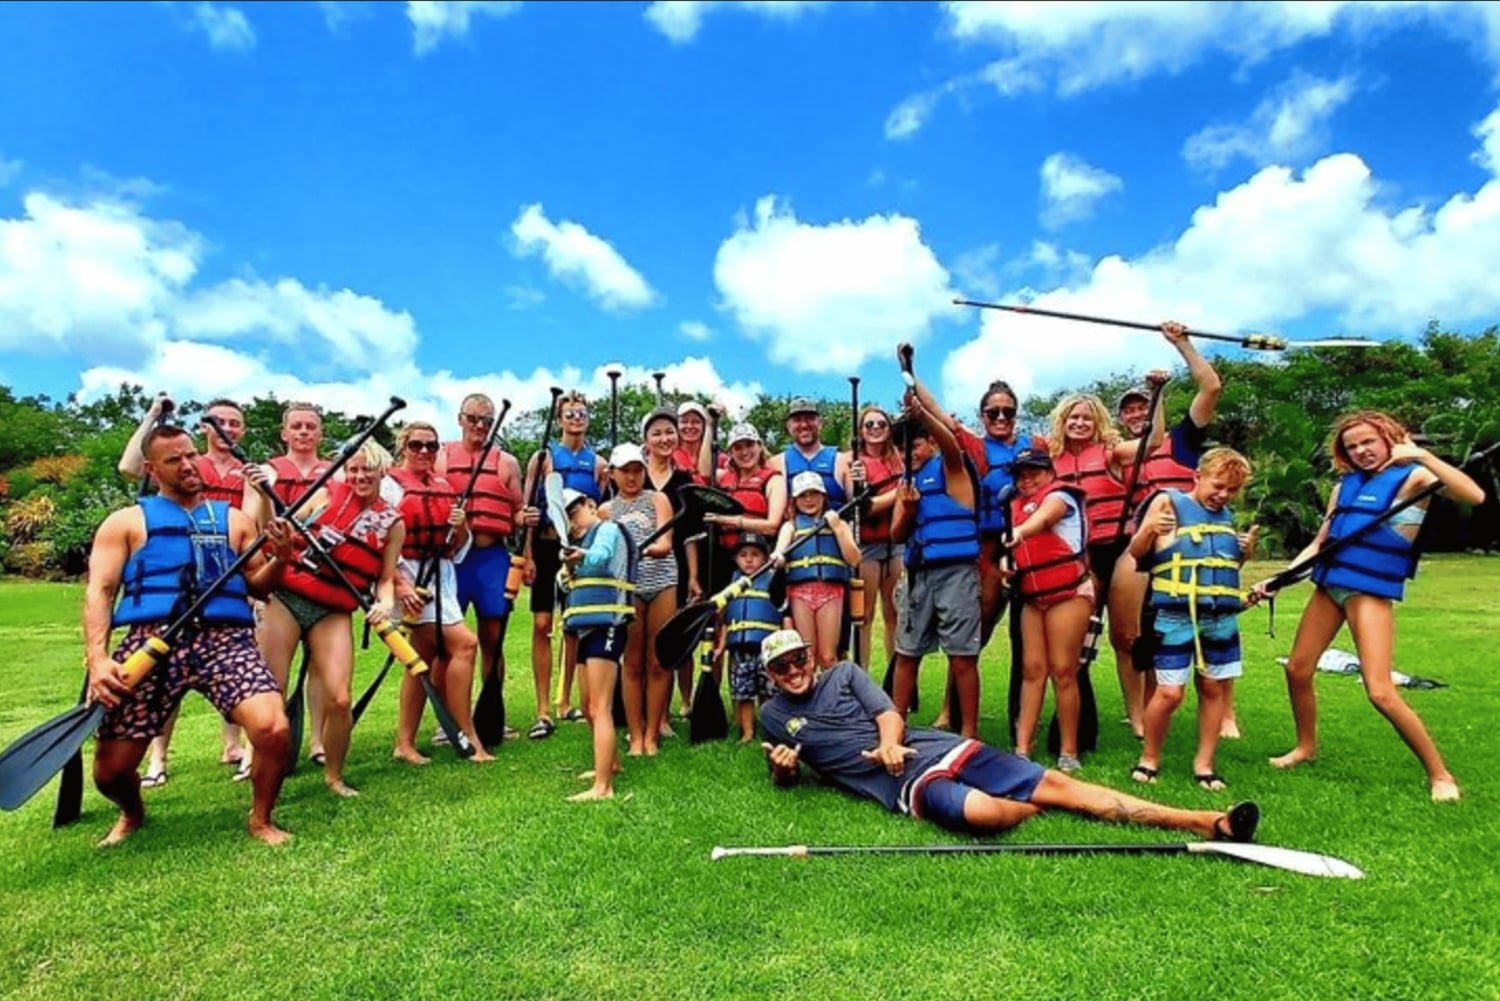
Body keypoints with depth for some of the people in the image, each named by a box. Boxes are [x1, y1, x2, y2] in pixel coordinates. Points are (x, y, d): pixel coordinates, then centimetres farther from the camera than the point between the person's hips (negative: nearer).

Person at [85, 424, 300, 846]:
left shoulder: (234, 519, 20)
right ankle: (132, 814, 39)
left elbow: (258, 586, 17)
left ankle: (261, 819, 7)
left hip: (226, 640, 0)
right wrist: (97, 659, -10)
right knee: (111, 769, 0)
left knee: (274, 730, -22)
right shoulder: (126, 522, 14)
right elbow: (99, 591, 5)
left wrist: (280, 559, -6)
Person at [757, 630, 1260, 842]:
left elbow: (891, 715, 5)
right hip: (908, 784, -3)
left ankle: (1207, 822, -11)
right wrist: (784, 768, -7)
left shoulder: (843, 674, 14)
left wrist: (889, 743, -19)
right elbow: (786, 779, 19)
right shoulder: (774, 716, 12)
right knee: (982, 810, -37)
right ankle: (1043, 810, -4)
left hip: (947, 748, 3)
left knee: (1055, 783, -9)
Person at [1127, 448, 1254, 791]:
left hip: (1222, 618, 6)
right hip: (1175, 617, -5)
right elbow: (1136, 554, -4)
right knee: (1169, 692, -6)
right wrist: (1149, 530, -24)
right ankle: (1149, 758, 14)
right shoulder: (1168, 503, -3)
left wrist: (1246, 552, 4)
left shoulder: (1227, 517, 14)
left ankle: (1204, 763, 22)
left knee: (1213, 688, 8)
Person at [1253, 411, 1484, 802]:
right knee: (1297, 670, 11)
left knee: (1380, 691, -11)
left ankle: (1440, 774, 7)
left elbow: (1474, 496, -22)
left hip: (1371, 591, -6)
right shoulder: (1346, 485, 14)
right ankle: (1306, 747, 32)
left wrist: (1421, 454, -23)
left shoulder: (1413, 477, -3)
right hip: (1328, 586, 7)